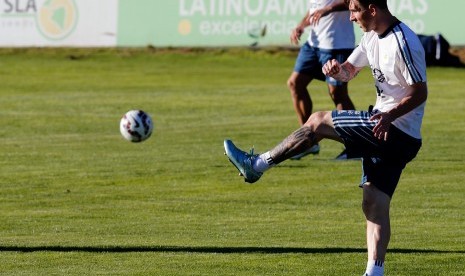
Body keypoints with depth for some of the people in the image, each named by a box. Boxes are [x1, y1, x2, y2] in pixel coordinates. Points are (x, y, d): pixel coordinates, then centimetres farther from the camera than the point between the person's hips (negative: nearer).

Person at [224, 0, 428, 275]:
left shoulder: (404, 43, -18)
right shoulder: (372, 36, 12)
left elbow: (420, 92, -18)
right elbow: (349, 71, 22)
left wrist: (390, 115, -33)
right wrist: (337, 69, -3)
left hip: (396, 130, -10)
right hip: (384, 131, 10)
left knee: (318, 122, -7)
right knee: (374, 204, 3)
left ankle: (257, 164, 0)